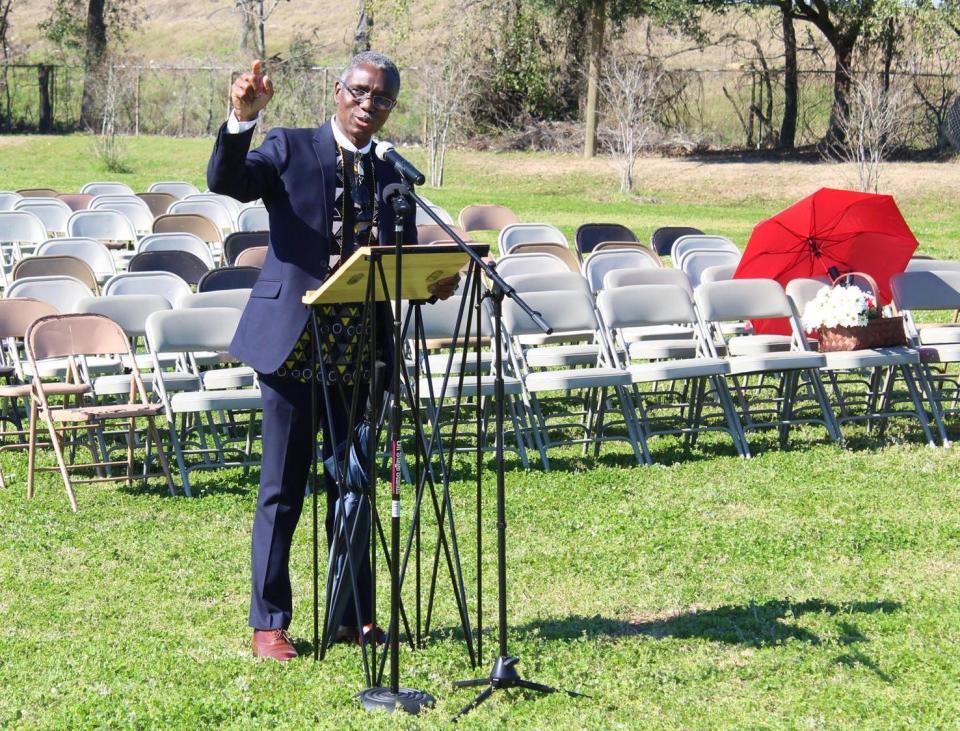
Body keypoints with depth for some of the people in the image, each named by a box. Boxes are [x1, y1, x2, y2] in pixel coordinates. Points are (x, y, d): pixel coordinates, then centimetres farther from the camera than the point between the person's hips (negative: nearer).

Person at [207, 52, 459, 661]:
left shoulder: (392, 177, 13)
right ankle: (269, 623, 8)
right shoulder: (289, 150, 1)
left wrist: (435, 284, -12)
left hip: (360, 353, 4)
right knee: (282, 492, 1)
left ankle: (356, 617, 20)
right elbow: (224, 181, -16)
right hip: (294, 342, -4)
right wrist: (242, 119, -31)